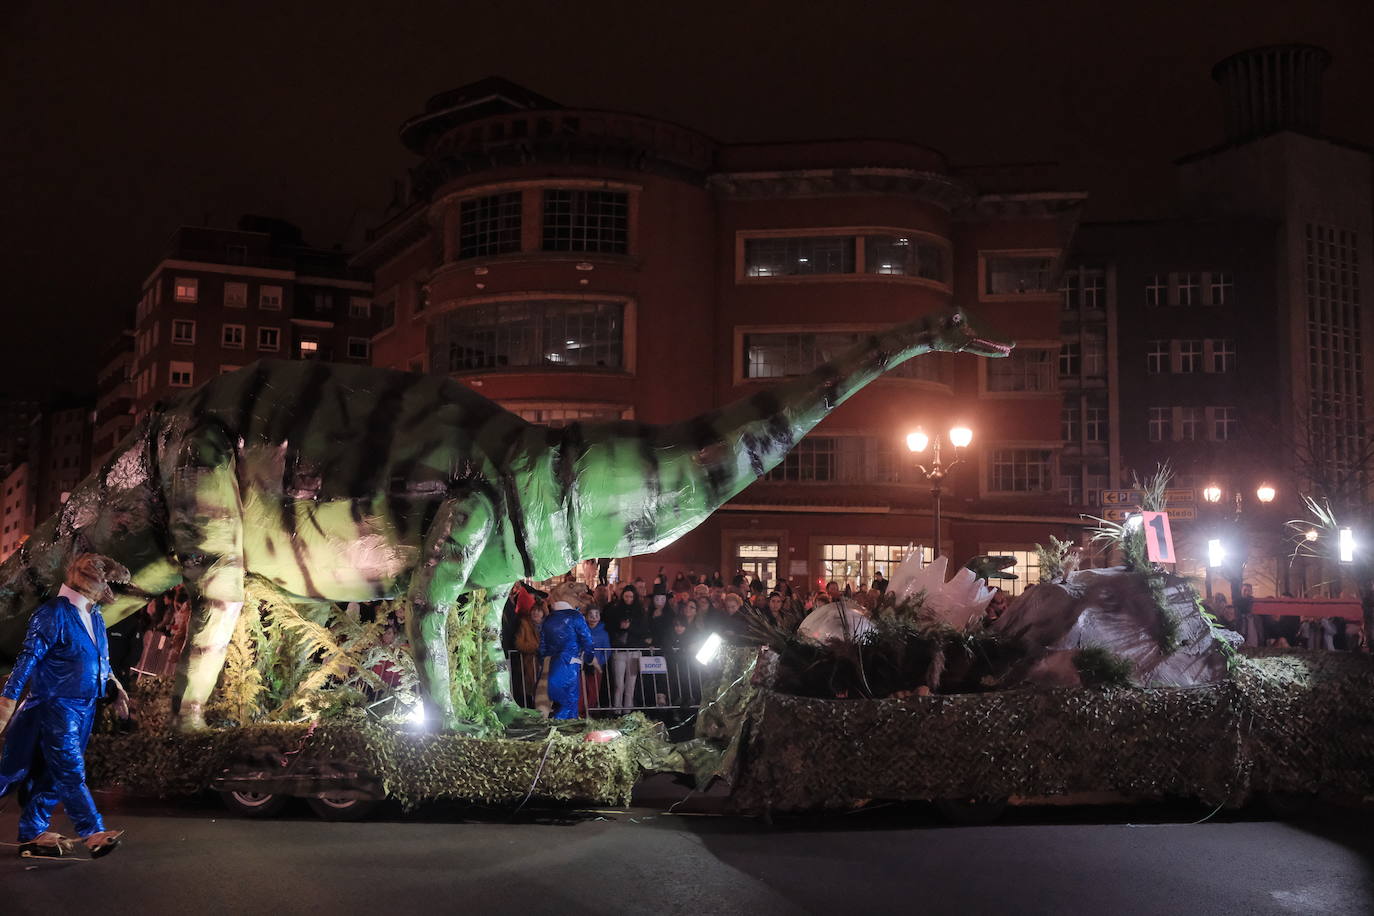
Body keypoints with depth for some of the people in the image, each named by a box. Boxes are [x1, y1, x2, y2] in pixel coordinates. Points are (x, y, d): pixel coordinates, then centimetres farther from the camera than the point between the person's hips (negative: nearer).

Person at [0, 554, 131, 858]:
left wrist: (115, 686, 15)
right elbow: (28, 659, -14)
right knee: (71, 771, -9)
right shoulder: (53, 614, -12)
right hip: (57, 705, -8)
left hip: (86, 707, 8)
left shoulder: (95, 617, 13)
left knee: (54, 773, 12)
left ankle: (33, 833, 19)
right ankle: (94, 834, -12)